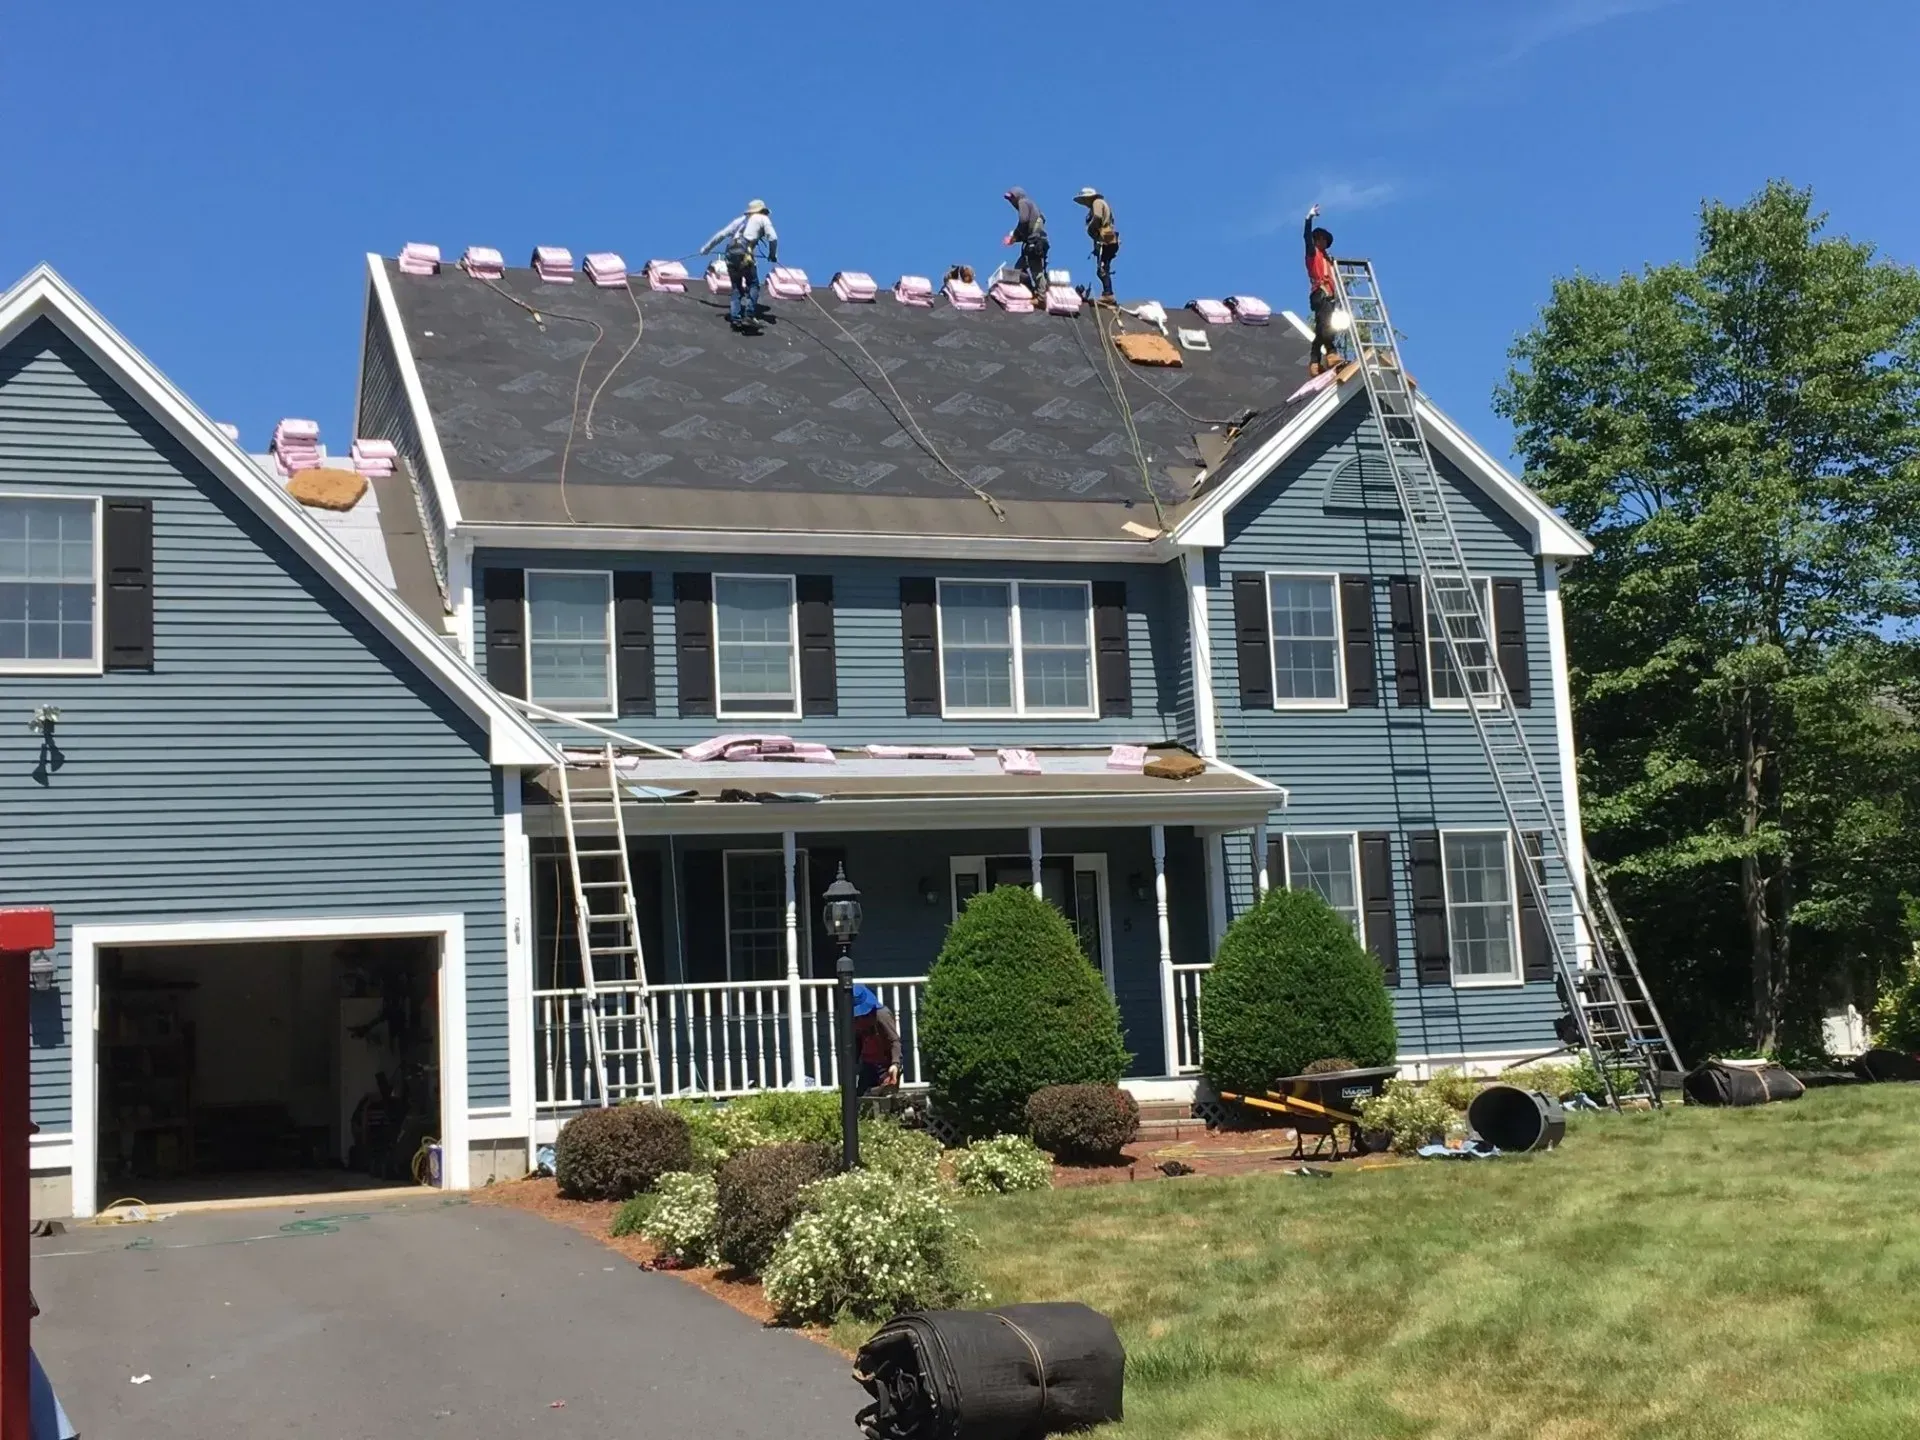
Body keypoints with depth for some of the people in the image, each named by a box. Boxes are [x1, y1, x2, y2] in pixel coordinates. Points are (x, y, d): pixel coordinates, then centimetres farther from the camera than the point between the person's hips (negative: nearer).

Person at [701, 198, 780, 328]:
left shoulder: (740, 219, 28)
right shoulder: (763, 219, 15)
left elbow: (721, 234, 26)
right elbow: (773, 238, 2)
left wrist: (706, 248, 32)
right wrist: (773, 255, 16)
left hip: (731, 254, 5)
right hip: (745, 253, -5)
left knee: (736, 287, 14)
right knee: (753, 285, 4)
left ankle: (735, 317, 2)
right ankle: (749, 315, -12)